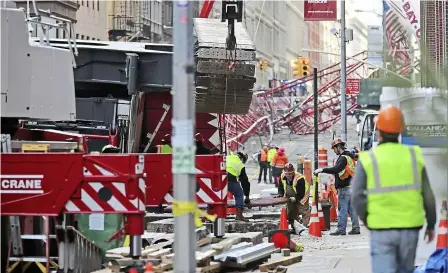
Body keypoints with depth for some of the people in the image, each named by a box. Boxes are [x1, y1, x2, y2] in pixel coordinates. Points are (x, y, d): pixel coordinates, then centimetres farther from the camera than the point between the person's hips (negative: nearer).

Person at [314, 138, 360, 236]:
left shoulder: (343, 158, -15)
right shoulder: (349, 156, 17)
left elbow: (336, 169, -27)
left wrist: (322, 170, -25)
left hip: (345, 187, -10)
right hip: (351, 186, 10)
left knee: (342, 209, -7)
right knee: (352, 209, 11)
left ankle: (341, 229, -6)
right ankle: (355, 228, 13)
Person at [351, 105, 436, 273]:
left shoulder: (367, 160, -6)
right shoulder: (414, 156, 1)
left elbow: (358, 198, -9)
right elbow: (427, 195, 4)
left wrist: (366, 221, 9)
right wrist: (431, 224, 17)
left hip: (381, 229, -2)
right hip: (410, 228, 3)